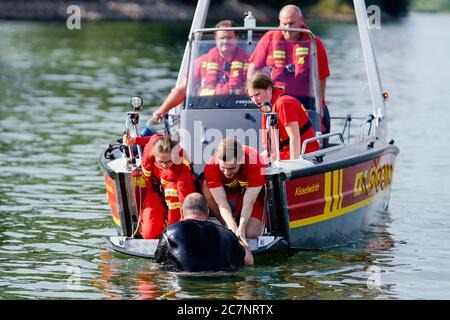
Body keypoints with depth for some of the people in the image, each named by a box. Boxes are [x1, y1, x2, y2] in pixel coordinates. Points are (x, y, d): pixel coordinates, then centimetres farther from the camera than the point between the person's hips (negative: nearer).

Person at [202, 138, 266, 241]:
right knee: (206, 187, -30)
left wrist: (241, 229, -45)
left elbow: (249, 202, -36)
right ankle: (226, 226, -14)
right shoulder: (211, 167, -33)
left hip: (254, 192, -2)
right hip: (228, 190, 2)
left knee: (252, 233, -23)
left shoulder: (256, 163, -37)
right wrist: (232, 227, -48)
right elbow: (222, 203, -34)